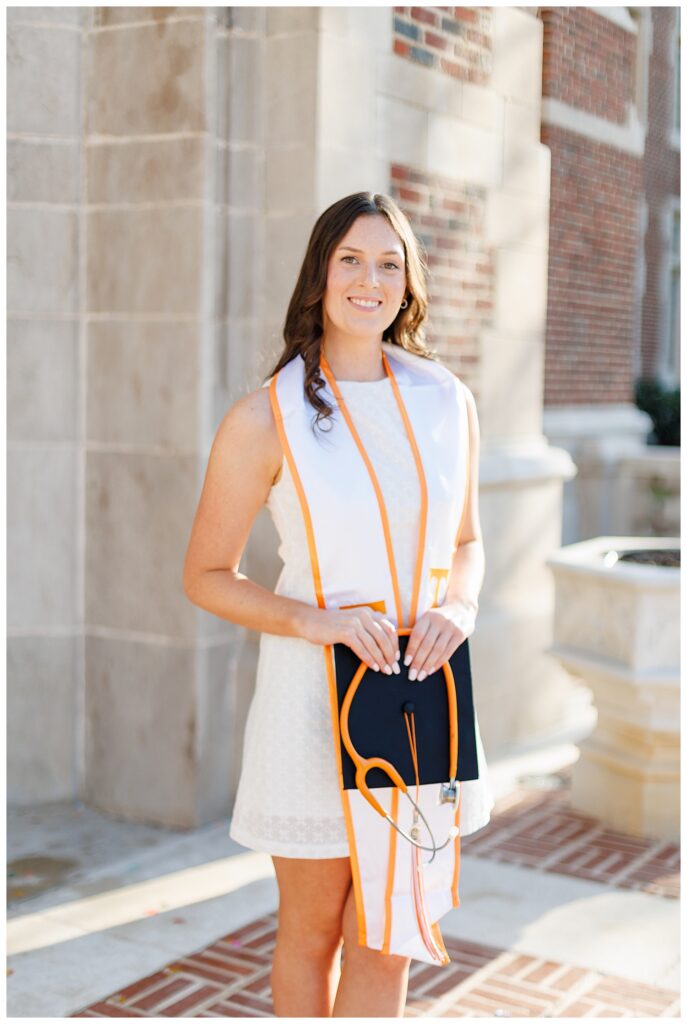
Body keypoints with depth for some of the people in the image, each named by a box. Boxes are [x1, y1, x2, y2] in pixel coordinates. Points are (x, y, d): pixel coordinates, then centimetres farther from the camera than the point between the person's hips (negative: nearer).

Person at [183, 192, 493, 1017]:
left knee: (385, 945, 9)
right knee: (311, 931, 15)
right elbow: (205, 576, -3)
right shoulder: (265, 417, -10)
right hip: (314, 694, -3)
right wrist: (312, 620, -19)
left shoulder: (446, 403, 2)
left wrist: (459, 609, -8)